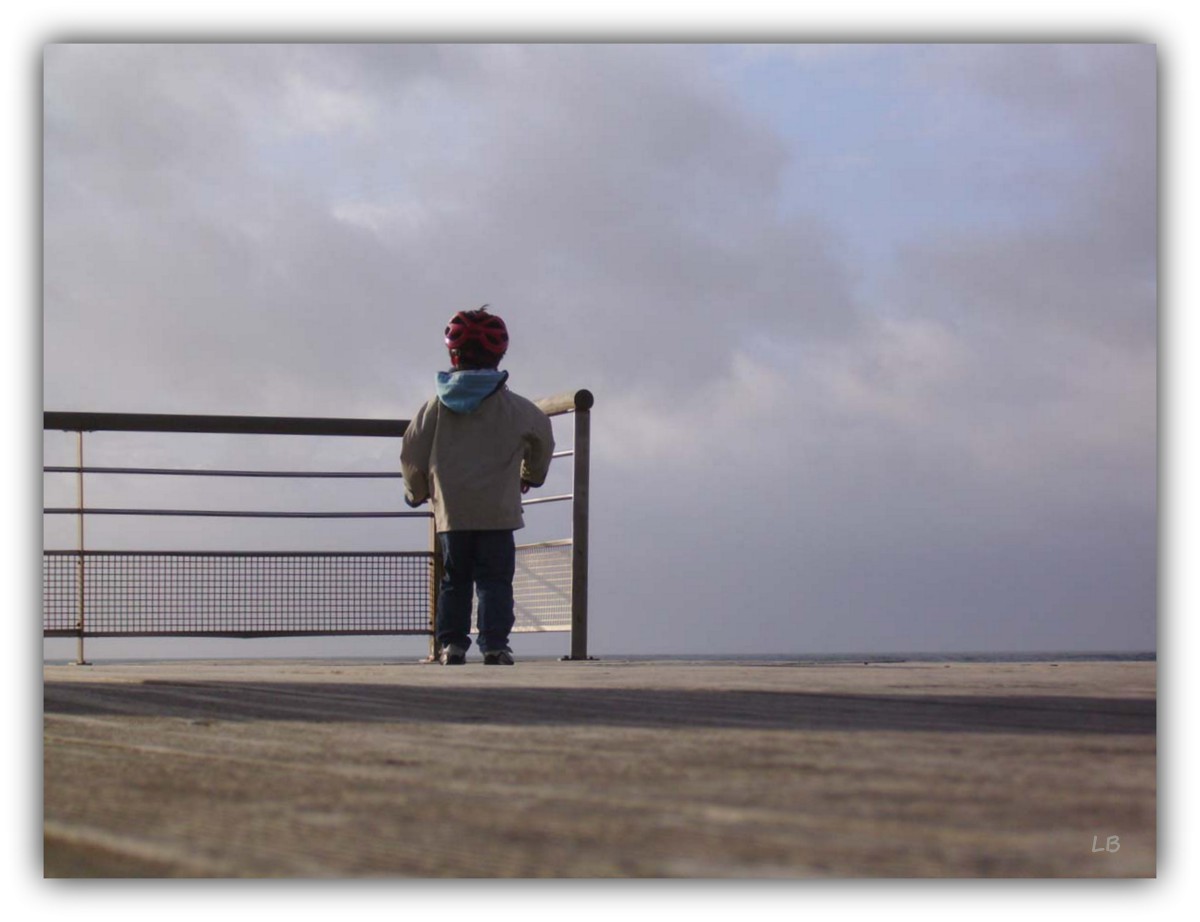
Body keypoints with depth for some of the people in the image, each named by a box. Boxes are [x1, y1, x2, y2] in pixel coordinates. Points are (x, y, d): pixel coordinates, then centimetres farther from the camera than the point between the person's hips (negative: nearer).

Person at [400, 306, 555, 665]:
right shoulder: (512, 407, 2)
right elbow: (542, 437, 19)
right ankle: (494, 644, -10)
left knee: (454, 579, 10)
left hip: (451, 513, 2)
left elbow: (412, 450, 5)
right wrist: (532, 474, 39)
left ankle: (451, 642, 4)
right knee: (495, 579, -1)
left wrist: (416, 491, 23)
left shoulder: (438, 405, 2)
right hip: (498, 512, -2)